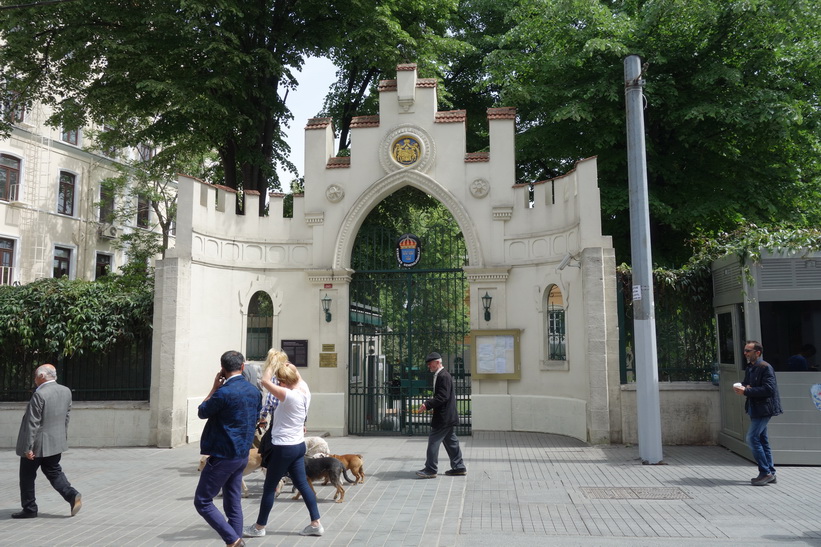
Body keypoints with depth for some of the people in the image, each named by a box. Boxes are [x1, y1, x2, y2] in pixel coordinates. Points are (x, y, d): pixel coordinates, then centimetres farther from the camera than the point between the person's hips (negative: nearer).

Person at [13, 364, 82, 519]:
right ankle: (72, 495, -1)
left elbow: (32, 423, -20)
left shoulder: (39, 394, -21)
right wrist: (63, 437, 19)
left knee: (27, 476, 10)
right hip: (57, 442, 7)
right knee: (53, 471, 17)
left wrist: (28, 447, -16)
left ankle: (29, 509, 19)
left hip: (37, 444, -7)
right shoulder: (66, 391, 2)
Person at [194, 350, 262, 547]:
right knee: (234, 504, 14)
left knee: (202, 502, 2)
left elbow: (202, 413, -3)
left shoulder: (224, 392, -19)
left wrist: (214, 388, 3)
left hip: (222, 456, -8)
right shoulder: (254, 391, 4)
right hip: (242, 455, 8)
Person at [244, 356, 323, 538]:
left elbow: (265, 381, -25)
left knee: (269, 487, 7)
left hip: (284, 448, -8)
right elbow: (298, 376, 22)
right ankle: (316, 524, 17)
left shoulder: (289, 395, -24)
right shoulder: (305, 389, 0)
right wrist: (288, 366, 14)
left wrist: (273, 366, -11)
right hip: (298, 445, 8)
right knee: (303, 484, 14)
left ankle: (259, 527, 21)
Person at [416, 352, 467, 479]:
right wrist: (428, 404, 11)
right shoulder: (441, 375, 14)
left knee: (433, 441, -6)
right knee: (450, 441, 15)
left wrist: (427, 405, -24)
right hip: (448, 416, 10)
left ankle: (430, 470, -1)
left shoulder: (443, 376, -17)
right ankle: (459, 467, 21)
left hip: (443, 417, -10)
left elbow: (443, 397, -24)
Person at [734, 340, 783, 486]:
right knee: (762, 441, 13)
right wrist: (741, 387, -3)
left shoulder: (765, 367, -15)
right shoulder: (750, 368, 13)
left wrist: (746, 391, -23)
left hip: (763, 409, -9)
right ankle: (770, 474, 20)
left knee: (752, 439, -12)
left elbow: (769, 389, -23)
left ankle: (765, 473, -3)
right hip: (755, 409, 9)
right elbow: (747, 384, 21)